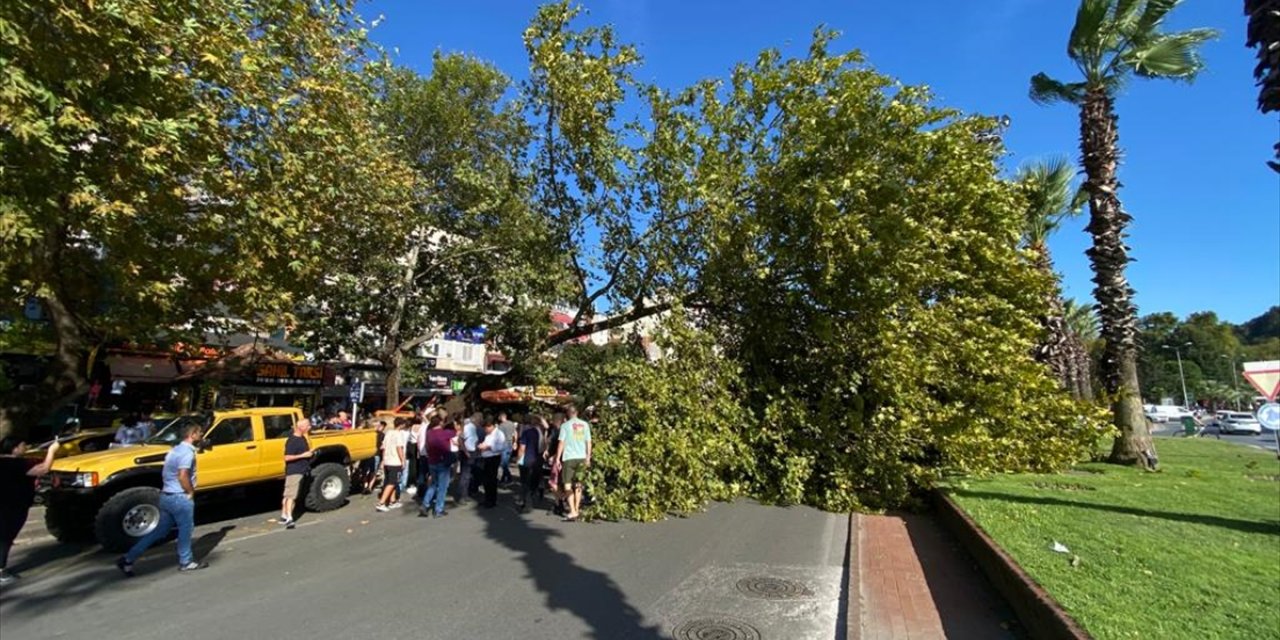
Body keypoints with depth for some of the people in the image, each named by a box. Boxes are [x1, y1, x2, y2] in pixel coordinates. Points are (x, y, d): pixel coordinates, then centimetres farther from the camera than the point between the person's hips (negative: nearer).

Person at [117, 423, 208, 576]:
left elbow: (166, 474, 20)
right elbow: (183, 476, -26)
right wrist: (191, 493, -12)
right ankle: (186, 562, 14)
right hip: (179, 497, -9)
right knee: (185, 529, 4)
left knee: (160, 531, 16)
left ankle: (128, 559, 16)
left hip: (166, 496, 10)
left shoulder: (176, 449, 14)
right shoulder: (187, 451, -19)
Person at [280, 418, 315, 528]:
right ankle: (289, 518, -10)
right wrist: (303, 455, -22)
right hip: (293, 471, -9)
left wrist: (310, 453, 9)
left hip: (301, 470, 9)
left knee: (288, 494, 15)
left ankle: (283, 516, 22)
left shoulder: (303, 438, 11)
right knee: (290, 495, -9)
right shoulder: (292, 441, -16)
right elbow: (287, 457, -21)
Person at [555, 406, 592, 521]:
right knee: (578, 484, 16)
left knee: (567, 485, 1)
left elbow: (561, 443, -7)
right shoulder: (585, 424, 5)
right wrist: (588, 457, 14)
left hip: (569, 458, -4)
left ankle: (573, 512, -8)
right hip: (581, 458, 4)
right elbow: (588, 442, 6)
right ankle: (576, 510, 24)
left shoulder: (565, 425, -4)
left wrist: (557, 459, -2)